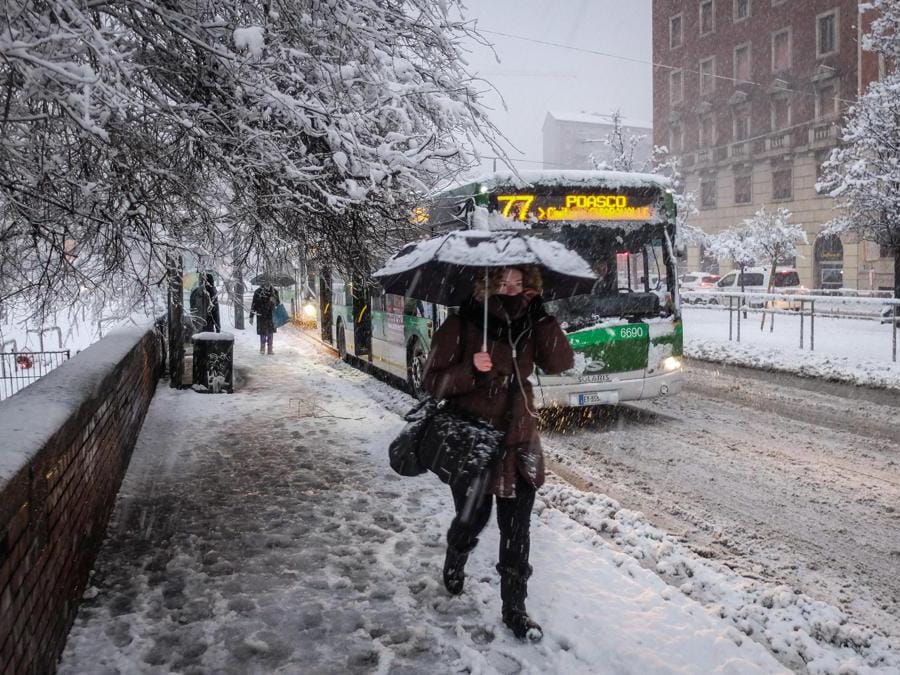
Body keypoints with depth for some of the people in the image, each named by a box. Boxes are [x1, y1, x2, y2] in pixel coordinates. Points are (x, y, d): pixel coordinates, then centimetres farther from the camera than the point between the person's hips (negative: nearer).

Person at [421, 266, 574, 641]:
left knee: (517, 531, 4)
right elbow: (433, 383, -10)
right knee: (472, 519, 11)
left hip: (518, 443, 3)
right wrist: (470, 369, -27)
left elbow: (560, 363, -12)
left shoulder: (528, 326, 1)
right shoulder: (460, 326, -9)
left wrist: (541, 315, -17)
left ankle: (515, 608, 21)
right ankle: (454, 566, 45)